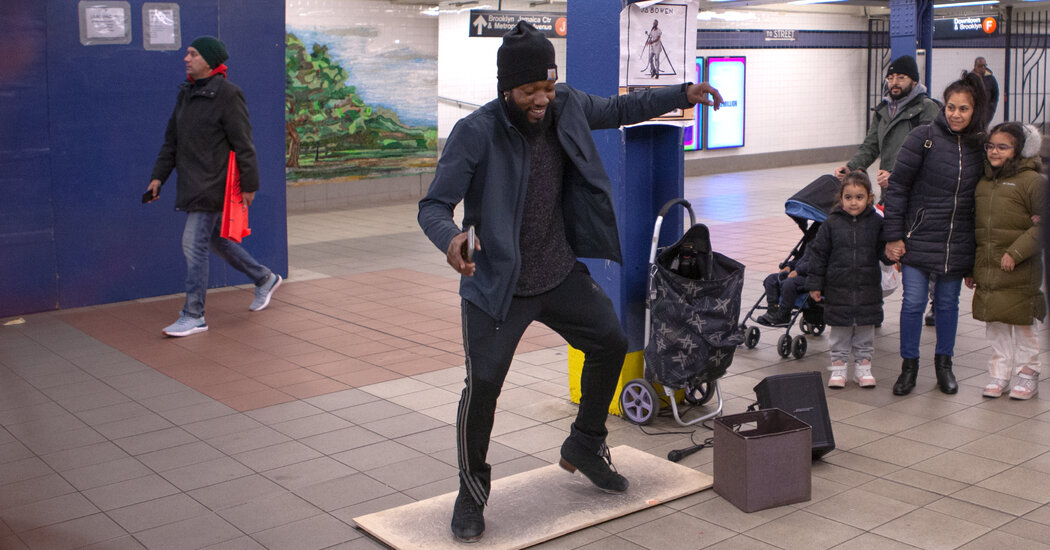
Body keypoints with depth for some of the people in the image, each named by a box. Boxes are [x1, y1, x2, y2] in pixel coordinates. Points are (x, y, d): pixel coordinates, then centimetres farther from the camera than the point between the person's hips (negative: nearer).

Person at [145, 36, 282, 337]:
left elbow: (243, 143, -13)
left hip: (214, 185, -9)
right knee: (214, 239, 18)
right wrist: (159, 176, 8)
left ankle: (194, 316, 0)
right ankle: (265, 279, 36)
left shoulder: (227, 95, -13)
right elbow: (172, 139, 15)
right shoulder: (186, 94, 11)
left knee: (194, 243, -9)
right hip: (192, 183, 9)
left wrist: (249, 185, -13)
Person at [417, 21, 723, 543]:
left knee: (610, 343, 13)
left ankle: (584, 445, 38)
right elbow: (433, 205, -21)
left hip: (561, 273, 6)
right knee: (483, 385, -7)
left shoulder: (566, 106, -4)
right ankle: (471, 492, 16)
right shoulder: (475, 133, -21)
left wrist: (682, 94, 10)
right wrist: (450, 238, -43)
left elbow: (618, 109, 17)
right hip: (498, 285, -6)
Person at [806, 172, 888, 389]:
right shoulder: (832, 223, -4)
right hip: (838, 289, -1)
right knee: (840, 331, 9)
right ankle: (838, 366, 20)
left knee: (865, 330, 10)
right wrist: (815, 285, -1)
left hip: (868, 290, 1)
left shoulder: (876, 222, -2)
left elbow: (884, 252, 6)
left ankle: (863, 365, 24)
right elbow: (818, 253, 0)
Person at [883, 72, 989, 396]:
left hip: (957, 244, 3)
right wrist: (893, 235, -8)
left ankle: (944, 363, 29)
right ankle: (909, 366, 14)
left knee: (948, 303, 12)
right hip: (919, 238, -3)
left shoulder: (980, 147, 4)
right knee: (913, 302, -2)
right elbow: (897, 187, -5)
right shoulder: (924, 138, -6)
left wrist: (978, 251, 8)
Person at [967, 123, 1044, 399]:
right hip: (987, 270, 5)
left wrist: (1016, 252, -18)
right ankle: (999, 374, 21)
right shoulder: (983, 182, 12)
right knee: (994, 325, 10)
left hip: (1020, 273, -5)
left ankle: (1027, 374, 19)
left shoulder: (1032, 180, -8)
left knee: (1023, 324, 5)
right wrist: (970, 267, 17)